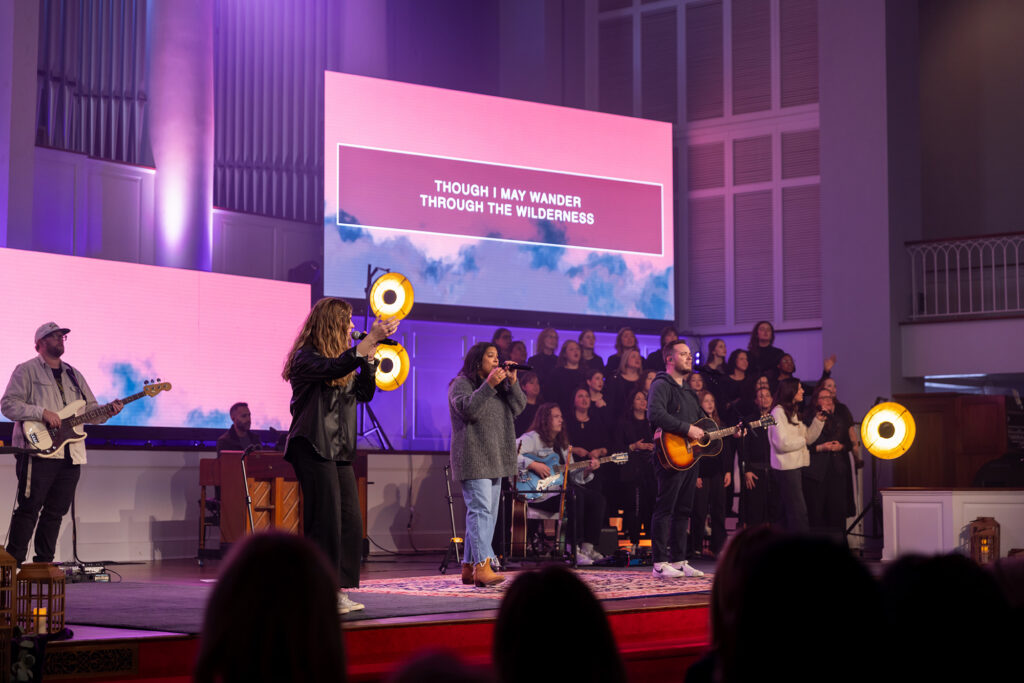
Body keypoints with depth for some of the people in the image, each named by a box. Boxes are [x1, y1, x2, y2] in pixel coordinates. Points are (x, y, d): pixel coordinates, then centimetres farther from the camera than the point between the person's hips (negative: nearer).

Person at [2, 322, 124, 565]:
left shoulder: (74, 375, 22)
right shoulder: (26, 371, 2)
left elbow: (90, 409, 22)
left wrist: (108, 411, 0)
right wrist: (42, 412, -17)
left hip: (71, 454, 6)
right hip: (39, 451, -6)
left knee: (56, 512, 7)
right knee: (29, 508, -8)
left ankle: (44, 563, 13)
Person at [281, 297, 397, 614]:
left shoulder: (343, 358, 19)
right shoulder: (306, 357, -8)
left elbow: (364, 393, 14)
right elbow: (334, 368, -28)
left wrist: (369, 354, 3)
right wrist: (371, 338, -30)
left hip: (339, 451, 9)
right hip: (313, 448, -9)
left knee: (351, 523, 5)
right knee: (326, 522, -9)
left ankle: (338, 590, 10)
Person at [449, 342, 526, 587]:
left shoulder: (498, 385, 22)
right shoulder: (461, 383, -2)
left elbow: (518, 408, 12)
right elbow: (468, 409, -19)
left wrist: (513, 382, -1)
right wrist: (488, 385, -24)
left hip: (494, 460, 9)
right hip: (473, 459, -9)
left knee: (489, 514, 7)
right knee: (480, 510, -18)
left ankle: (469, 567, 10)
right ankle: (482, 566, -25)